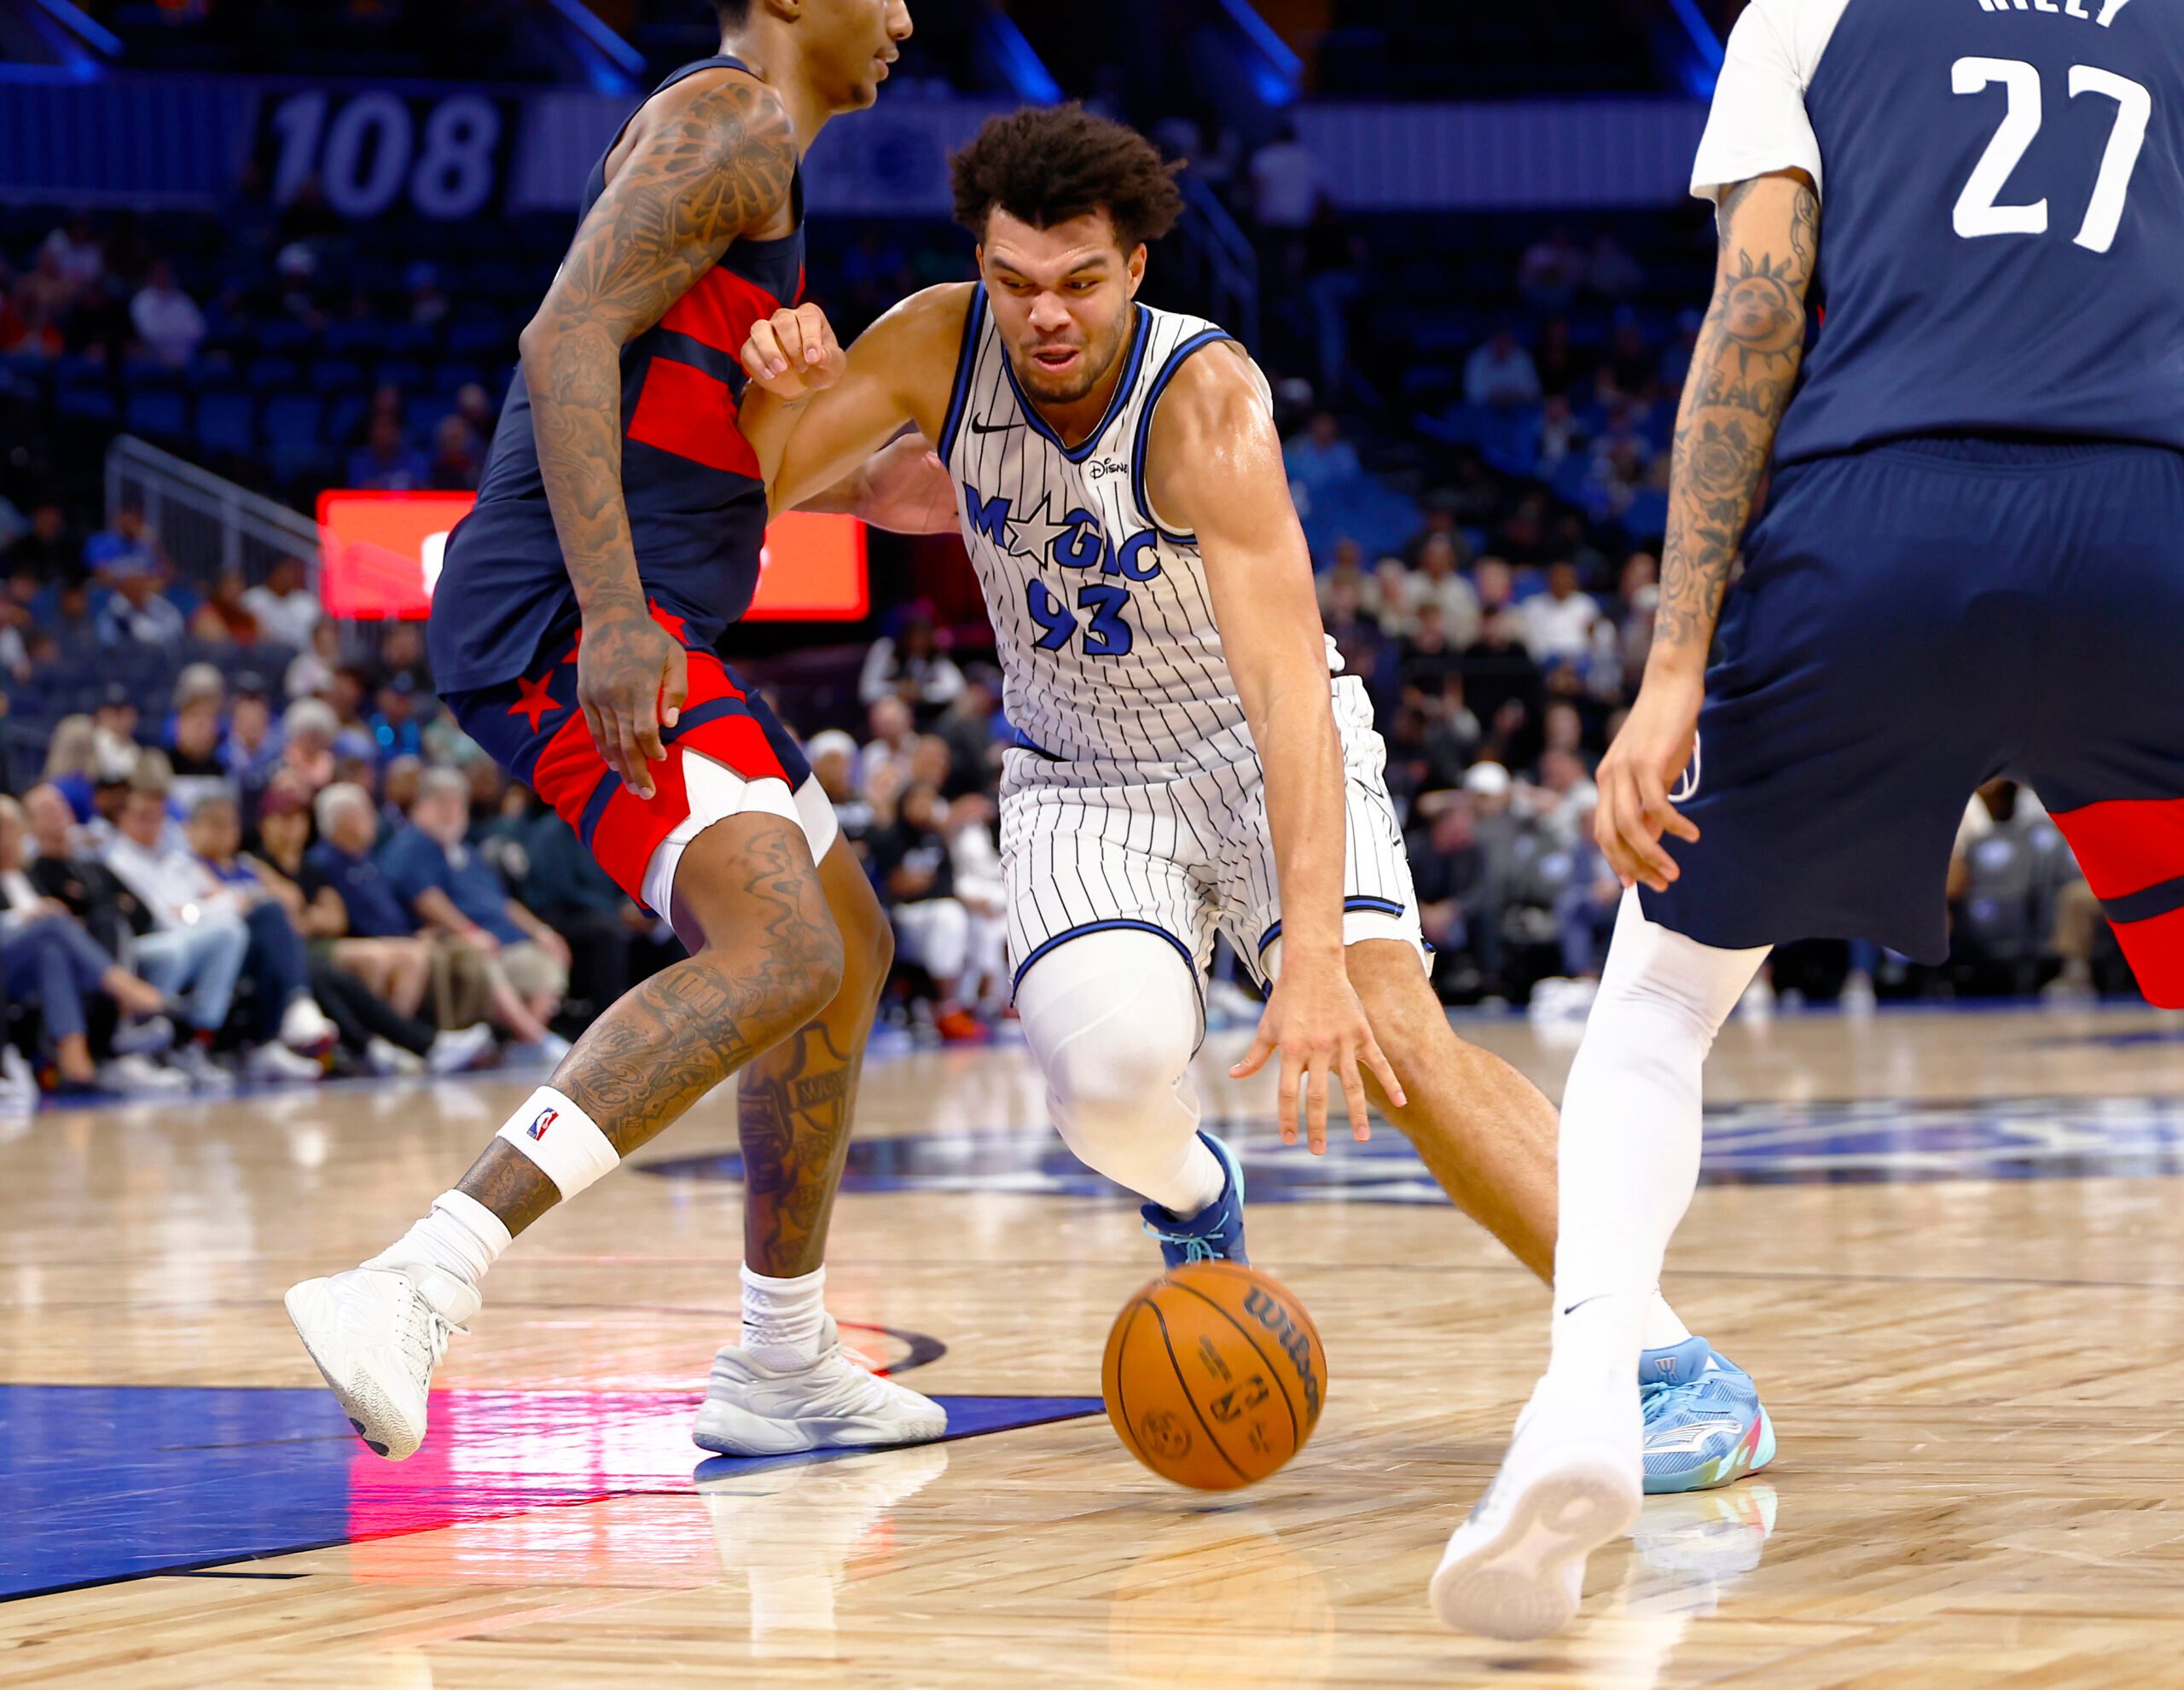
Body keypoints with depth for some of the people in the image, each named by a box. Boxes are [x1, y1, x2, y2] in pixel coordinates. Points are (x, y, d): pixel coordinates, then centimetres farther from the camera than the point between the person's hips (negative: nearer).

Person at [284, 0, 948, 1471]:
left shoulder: (744, 147, 26)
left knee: (849, 946, 21)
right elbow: (567, 342, -21)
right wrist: (613, 617, -29)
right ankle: (421, 1290, -36)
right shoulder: (733, 123, -7)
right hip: (568, 622, -11)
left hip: (624, 625, 11)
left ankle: (783, 1367, 29)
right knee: (781, 956, -27)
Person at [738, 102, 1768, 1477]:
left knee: (1387, 1031, -27)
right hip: (1085, 778, 3)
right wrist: (781, 387, -31)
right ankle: (1192, 1195, 12)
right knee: (1108, 1071, -25)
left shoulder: (1205, 400, -30)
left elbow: (1288, 687, -38)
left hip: (1266, 751, -3)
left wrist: (1314, 961, -48)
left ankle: (1659, 1356, -25)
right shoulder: (941, 346, -16)